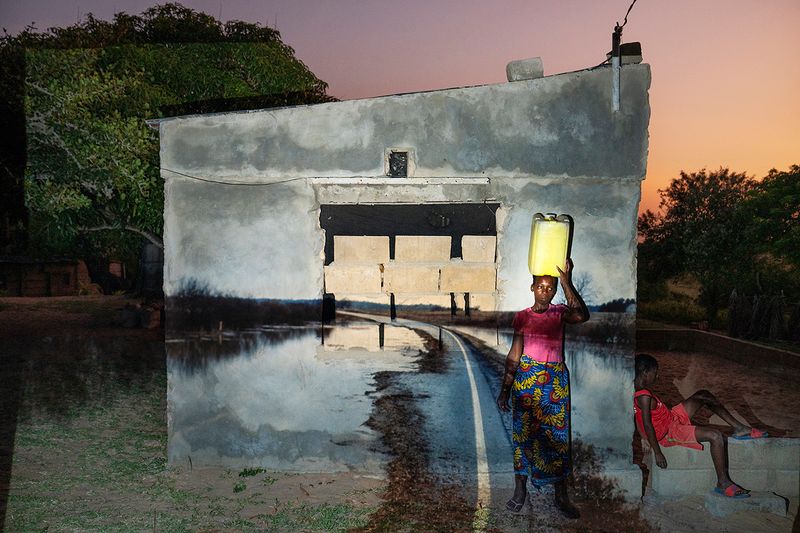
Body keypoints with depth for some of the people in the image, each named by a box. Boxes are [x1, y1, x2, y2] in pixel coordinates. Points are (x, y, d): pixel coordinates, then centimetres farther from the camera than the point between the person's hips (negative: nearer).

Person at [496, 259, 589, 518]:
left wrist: (567, 281, -27)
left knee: (558, 435, 2)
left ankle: (561, 496, 12)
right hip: (526, 378, 1)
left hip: (555, 380, 0)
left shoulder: (559, 313, 2)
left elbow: (582, 315, -23)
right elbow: (513, 355, 6)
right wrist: (505, 388, 3)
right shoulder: (522, 316, 4)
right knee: (523, 433, 4)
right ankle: (520, 490, 16)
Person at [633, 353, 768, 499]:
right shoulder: (644, 397, -29)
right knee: (715, 436, -22)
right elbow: (647, 425, -29)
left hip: (671, 418, 10)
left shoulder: (635, 390, -1)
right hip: (670, 432, -10)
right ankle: (723, 483, -7)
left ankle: (739, 428, 21)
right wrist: (658, 453, -25)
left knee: (703, 395, 14)